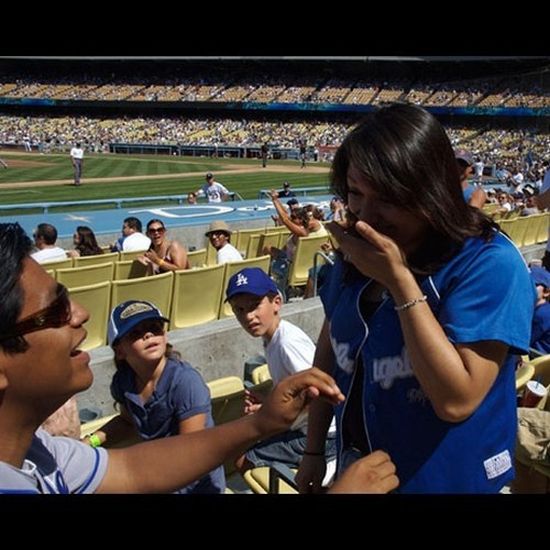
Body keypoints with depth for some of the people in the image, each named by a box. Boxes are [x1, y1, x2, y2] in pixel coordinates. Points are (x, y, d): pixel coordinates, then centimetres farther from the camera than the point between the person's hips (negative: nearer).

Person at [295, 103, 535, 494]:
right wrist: (313, 451, 9)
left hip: (445, 480, -5)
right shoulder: (357, 252, -5)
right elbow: (330, 346, 5)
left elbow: (456, 401, -29)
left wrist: (399, 278, -32)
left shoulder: (490, 264, -24)